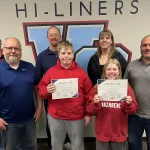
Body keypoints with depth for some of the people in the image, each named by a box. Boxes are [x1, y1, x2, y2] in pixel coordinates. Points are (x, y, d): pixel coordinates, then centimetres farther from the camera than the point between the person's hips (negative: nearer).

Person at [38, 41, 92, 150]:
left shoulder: (81, 72, -2)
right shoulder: (51, 71, -1)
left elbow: (88, 94, 0)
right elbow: (41, 90, 3)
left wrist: (88, 114, 0)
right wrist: (47, 91, -20)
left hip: (76, 117, -1)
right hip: (55, 116, 1)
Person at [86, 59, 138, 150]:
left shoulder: (126, 88, -4)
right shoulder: (97, 87, -5)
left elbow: (133, 111, -1)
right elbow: (91, 111, -4)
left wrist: (129, 104, -21)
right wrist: (95, 103, -23)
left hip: (119, 133, 1)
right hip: (102, 133, 0)